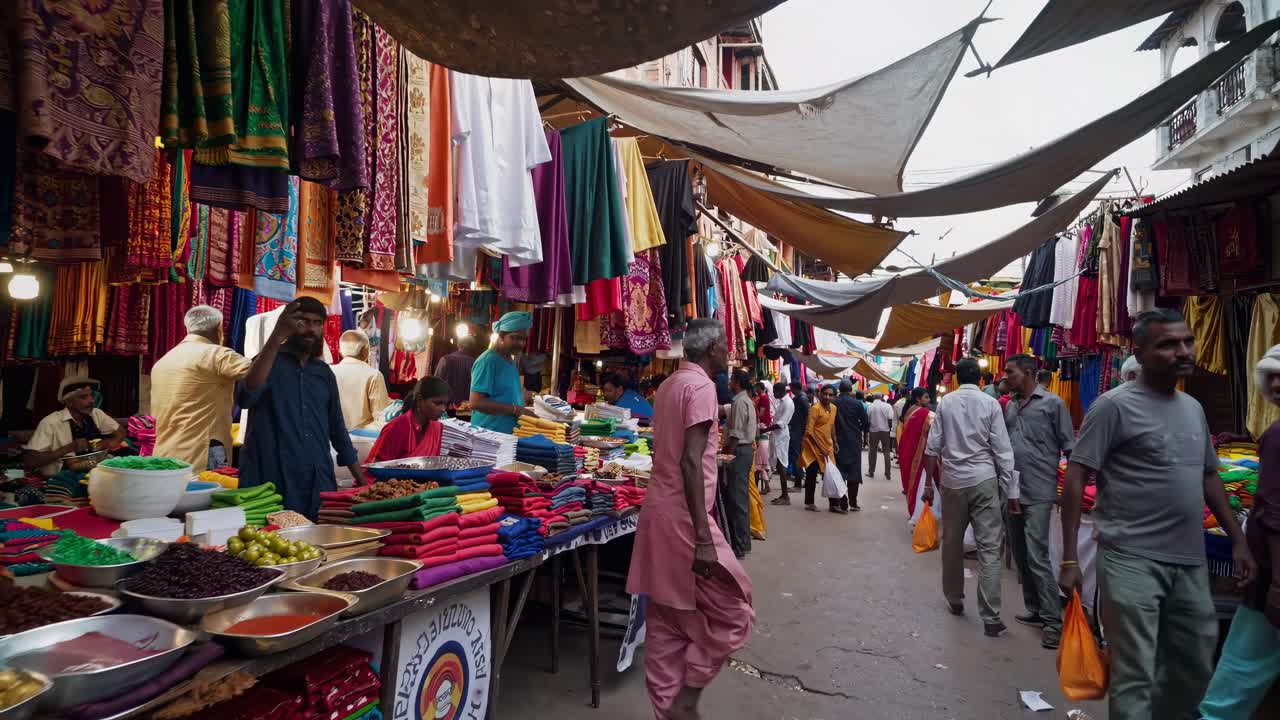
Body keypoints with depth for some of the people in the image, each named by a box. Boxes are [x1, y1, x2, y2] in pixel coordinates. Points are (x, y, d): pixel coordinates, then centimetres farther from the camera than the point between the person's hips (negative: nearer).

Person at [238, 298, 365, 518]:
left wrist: (362, 480, 12)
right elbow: (245, 397, -25)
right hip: (273, 484, -4)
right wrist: (276, 337, -29)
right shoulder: (269, 362, -2)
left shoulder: (324, 372, 11)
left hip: (320, 485, 5)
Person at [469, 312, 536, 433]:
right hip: (488, 435, -8)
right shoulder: (487, 361, -15)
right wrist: (515, 409, -21)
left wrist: (521, 411, 7)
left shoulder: (511, 360, 12)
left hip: (510, 435, 9)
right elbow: (476, 402, -21)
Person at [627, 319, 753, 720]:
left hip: (659, 511, 9)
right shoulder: (701, 386, -14)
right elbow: (690, 462, -21)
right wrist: (703, 537, -22)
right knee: (730, 611, 4)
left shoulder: (670, 384, 14)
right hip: (682, 519, -9)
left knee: (666, 622, 13)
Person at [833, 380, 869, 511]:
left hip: (838, 442, 1)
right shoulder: (857, 404, -7)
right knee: (854, 471, 8)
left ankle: (843, 504, 4)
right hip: (854, 441, -1)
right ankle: (853, 503, 9)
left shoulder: (834, 404, -5)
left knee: (840, 471, 5)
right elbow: (866, 423, -3)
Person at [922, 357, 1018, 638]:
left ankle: (955, 600, 29)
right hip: (984, 480, -2)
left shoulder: (945, 402, 3)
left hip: (952, 481, 2)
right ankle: (991, 618, -3)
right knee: (989, 549, -1)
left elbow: (933, 447, 2)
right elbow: (1002, 451, -5)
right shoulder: (990, 403, -3)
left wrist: (929, 483, 10)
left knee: (952, 543, 15)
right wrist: (1011, 492, -1)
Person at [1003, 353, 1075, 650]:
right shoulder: (1009, 406, 12)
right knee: (1021, 556, 13)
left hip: (1038, 494, -7)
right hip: (1011, 491, 7)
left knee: (1037, 557, -9)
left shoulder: (1052, 403, -5)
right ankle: (1035, 610, 25)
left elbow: (1070, 449, -5)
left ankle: (1053, 621, 0)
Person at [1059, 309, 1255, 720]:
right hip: (1132, 560, -7)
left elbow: (1209, 478, 22)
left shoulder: (1194, 408, 12)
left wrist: (1238, 540, 16)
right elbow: (1074, 478, -13)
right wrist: (1070, 558, -17)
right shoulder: (1115, 405, -11)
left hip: (1190, 562, 8)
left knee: (1196, 671, 19)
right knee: (1134, 677, 0)